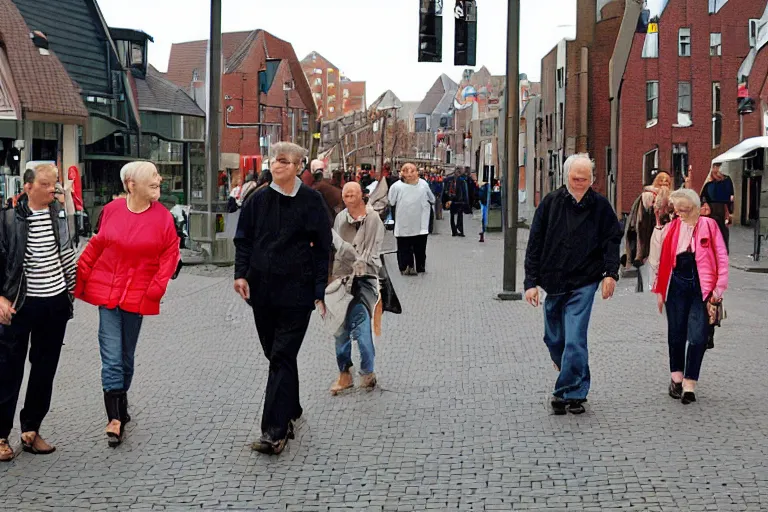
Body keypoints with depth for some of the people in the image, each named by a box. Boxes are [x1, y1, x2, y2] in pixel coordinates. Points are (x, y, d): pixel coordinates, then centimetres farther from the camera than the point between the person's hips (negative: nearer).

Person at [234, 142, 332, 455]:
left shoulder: (311, 202, -4)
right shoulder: (259, 200, 6)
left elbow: (322, 249, -3)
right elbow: (243, 239, 11)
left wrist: (319, 292, -6)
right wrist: (241, 273, -5)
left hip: (296, 291, -4)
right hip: (262, 289, 4)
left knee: (282, 357, -9)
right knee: (276, 355, 14)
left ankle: (275, 432, -10)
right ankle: (290, 412, 32)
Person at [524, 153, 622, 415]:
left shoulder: (600, 205, -1)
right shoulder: (551, 202, 0)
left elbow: (612, 239, 7)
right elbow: (535, 244, 2)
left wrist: (610, 273, -6)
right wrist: (531, 281, -2)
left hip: (583, 283, -3)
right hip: (553, 282, 3)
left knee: (574, 340, -12)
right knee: (554, 339, 11)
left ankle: (571, 393, -3)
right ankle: (575, 386, 31)